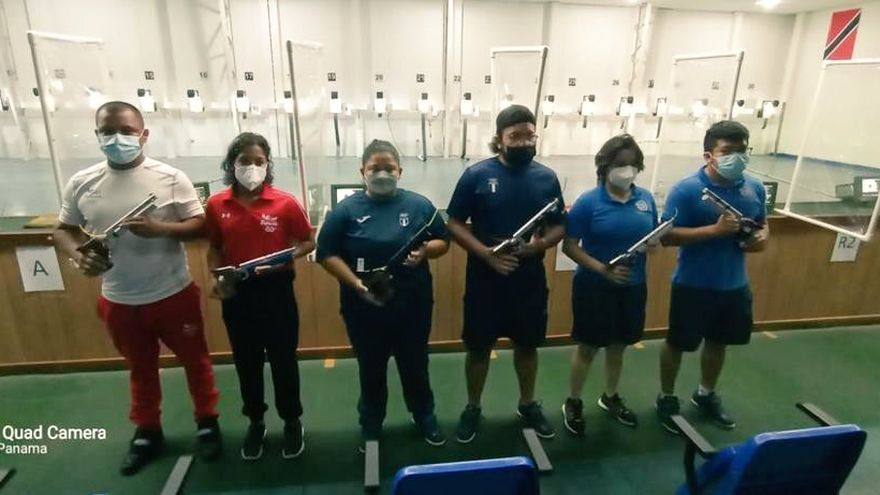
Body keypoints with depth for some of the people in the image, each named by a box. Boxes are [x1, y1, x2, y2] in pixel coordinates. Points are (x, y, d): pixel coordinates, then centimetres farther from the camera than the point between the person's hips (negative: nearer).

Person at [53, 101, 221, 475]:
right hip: (118, 301, 3)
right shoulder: (82, 183, -1)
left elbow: (200, 224, -10)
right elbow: (63, 230, 8)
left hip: (174, 294, -2)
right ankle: (147, 432, 40)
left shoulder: (171, 178, -10)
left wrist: (160, 228, -27)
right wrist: (78, 257, -13)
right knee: (140, 369, 21)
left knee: (195, 360, 13)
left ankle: (207, 422, 33)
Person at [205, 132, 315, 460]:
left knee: (283, 359, 9)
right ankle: (255, 423, 36)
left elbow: (308, 242, -1)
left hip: (276, 290, -2)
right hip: (237, 293, 3)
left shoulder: (285, 203, -9)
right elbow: (214, 248, 11)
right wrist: (216, 277, -6)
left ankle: (292, 422, 30)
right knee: (246, 362, 15)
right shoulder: (216, 205, -1)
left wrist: (283, 259, -17)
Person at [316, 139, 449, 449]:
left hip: (413, 306, 1)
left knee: (415, 365, 18)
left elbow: (443, 242, 5)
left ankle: (425, 417, 42)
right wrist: (356, 284, -18)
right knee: (371, 369, 17)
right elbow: (326, 254, -6)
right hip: (364, 308, -1)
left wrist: (426, 250, -17)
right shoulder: (346, 210, -5)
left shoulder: (419, 205, -1)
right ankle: (371, 425, 40)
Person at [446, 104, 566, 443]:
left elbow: (559, 227, 7)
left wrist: (538, 244, -15)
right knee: (479, 347, 11)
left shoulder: (546, 178, 1)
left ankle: (528, 405, 39)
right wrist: (486, 254, -20)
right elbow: (454, 224, -6)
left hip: (530, 279, 3)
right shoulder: (477, 174, -8)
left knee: (527, 344, 17)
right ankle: (472, 409, 32)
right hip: (484, 278, -2)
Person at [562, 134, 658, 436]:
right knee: (588, 347, 8)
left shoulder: (646, 199, 0)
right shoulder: (588, 202, -14)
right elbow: (569, 246, -14)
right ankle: (573, 403, 28)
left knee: (618, 346, 20)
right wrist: (602, 269, -25)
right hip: (594, 287, -5)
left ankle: (610, 398, 42)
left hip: (632, 287, 5)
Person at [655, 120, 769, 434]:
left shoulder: (754, 188, 1)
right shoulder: (687, 189, -17)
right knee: (678, 343, 10)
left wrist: (762, 237, -7)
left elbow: (762, 224, 16)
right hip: (693, 285, -6)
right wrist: (716, 229, -28)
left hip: (735, 285, 6)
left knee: (719, 341, 22)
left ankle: (706, 395, 45)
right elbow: (668, 236, -21)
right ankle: (667, 398, 31)